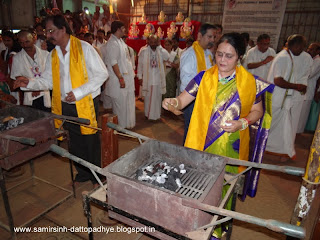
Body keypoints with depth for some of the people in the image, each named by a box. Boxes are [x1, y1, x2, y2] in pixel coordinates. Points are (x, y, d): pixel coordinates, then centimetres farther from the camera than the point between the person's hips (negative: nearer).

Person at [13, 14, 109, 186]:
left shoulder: (84, 48, -9)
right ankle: (82, 173, 36)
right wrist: (30, 83, -5)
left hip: (85, 104, -6)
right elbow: (48, 81, 15)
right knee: (75, 142, 16)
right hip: (65, 106, 6)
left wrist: (78, 93, -19)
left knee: (90, 141, 5)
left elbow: (102, 74, -14)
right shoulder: (53, 55, 10)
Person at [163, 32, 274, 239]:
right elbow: (182, 100, -4)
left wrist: (242, 123, -15)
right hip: (201, 145, 1)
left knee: (222, 186, 15)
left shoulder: (250, 82, -4)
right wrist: (173, 102, -27)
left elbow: (257, 111, 4)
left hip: (230, 148, 0)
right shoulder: (204, 77, -2)